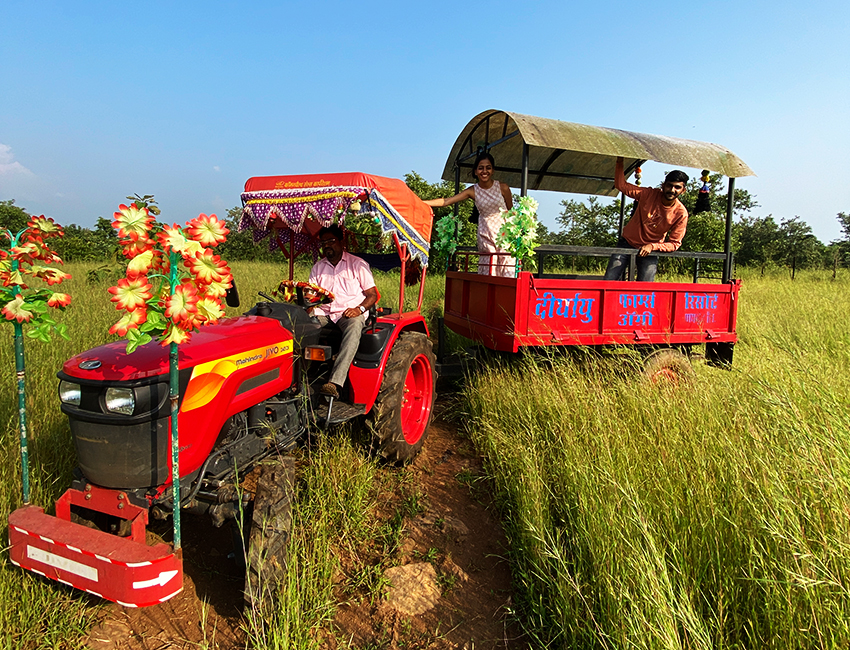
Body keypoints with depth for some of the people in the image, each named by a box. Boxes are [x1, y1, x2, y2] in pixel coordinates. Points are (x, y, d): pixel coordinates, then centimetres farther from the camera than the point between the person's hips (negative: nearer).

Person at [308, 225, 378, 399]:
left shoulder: (357, 264, 6)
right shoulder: (318, 267, 19)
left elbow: (372, 294, 3)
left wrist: (359, 309, -18)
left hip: (350, 314, -4)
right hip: (323, 315, 4)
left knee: (353, 327, -40)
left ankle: (335, 383, -53)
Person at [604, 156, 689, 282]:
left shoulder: (681, 214, -16)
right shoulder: (649, 194, -16)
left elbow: (674, 243, -12)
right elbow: (621, 185, -11)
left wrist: (652, 246, -27)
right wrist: (620, 163, -23)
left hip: (650, 250, -1)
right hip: (627, 242, 1)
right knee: (609, 281, -5)